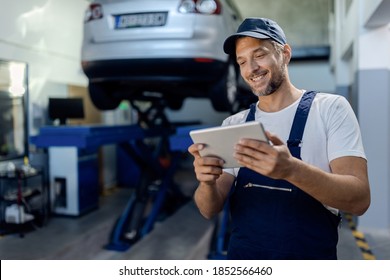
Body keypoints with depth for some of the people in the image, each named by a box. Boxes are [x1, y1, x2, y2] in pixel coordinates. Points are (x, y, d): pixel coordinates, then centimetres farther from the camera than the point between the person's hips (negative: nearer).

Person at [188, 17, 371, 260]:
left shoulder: (330, 108, -9)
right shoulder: (233, 125, 1)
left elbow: (359, 199, -18)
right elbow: (211, 209, -4)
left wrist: (291, 170, -35)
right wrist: (208, 182, -26)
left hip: (311, 256, -2)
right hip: (241, 253, 3)